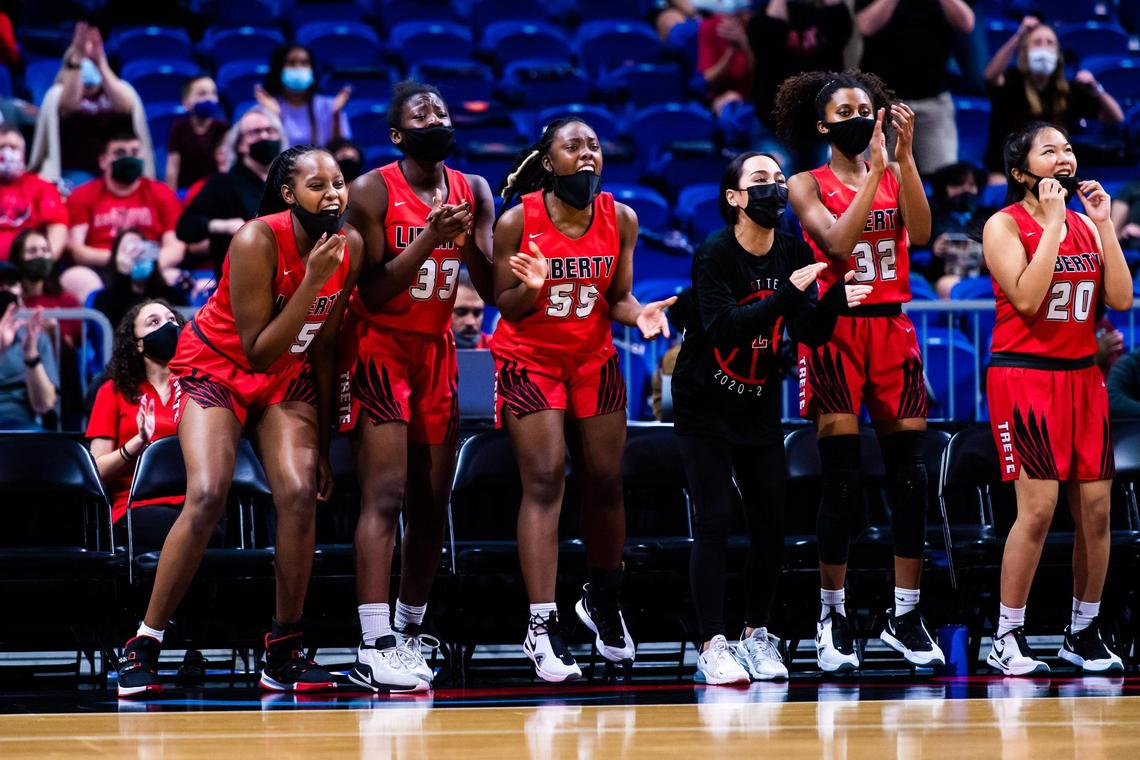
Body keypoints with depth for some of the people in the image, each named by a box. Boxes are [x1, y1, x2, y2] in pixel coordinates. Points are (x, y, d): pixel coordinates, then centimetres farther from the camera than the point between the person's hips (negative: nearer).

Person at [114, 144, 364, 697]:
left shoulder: (349, 247, -10)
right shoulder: (257, 241, -27)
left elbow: (324, 346, 1)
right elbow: (258, 350, -27)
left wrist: (322, 445, 4)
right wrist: (311, 281, -34)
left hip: (287, 374, 5)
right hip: (217, 366, -5)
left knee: (299, 494, -15)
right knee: (207, 496, -22)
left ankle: (284, 656, -3)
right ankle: (143, 647, -11)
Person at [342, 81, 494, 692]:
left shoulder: (473, 191, 6)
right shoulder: (373, 192, -10)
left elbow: (494, 288, 2)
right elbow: (373, 294, -14)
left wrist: (467, 236, -15)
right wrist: (428, 239, -23)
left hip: (438, 354, 6)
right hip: (381, 349, -6)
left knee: (433, 503, 8)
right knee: (386, 496, -15)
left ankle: (409, 634, 21)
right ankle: (373, 649, -20)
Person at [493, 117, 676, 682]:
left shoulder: (620, 219, -5)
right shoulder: (518, 220, -14)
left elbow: (616, 298, 4)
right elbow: (504, 305, -7)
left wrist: (640, 314, -17)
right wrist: (532, 289, -28)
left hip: (594, 359, 4)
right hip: (529, 360, -4)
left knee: (605, 482, 8)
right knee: (544, 481, -13)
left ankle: (602, 601, 32)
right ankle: (542, 627, -14)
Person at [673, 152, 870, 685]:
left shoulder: (794, 253, -1)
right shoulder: (715, 254, -17)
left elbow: (809, 335, -3)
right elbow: (722, 328, -29)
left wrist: (835, 303, -23)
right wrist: (788, 293, -36)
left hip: (760, 405, 5)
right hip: (705, 405, -5)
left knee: (770, 522, 2)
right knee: (714, 521, -10)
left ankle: (757, 635, 16)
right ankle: (712, 646, -6)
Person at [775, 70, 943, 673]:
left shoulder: (896, 176, 10)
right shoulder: (807, 186, 2)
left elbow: (920, 232, -8)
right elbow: (838, 241, -15)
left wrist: (904, 155, -14)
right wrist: (875, 170, -17)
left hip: (892, 329, 3)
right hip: (836, 332, -3)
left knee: (909, 476, 1)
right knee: (843, 481, -6)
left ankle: (904, 617, 9)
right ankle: (832, 618, 4)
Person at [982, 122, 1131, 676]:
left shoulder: (1086, 224, 13)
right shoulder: (1006, 225, -4)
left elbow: (1121, 299, 2)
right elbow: (1027, 298, -18)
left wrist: (1104, 222, -2)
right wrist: (1053, 222, -15)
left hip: (1082, 376, 6)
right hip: (1024, 376, -6)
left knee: (1096, 507, 2)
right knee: (1038, 507, -14)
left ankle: (1083, 632, 14)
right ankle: (1007, 639, -5)